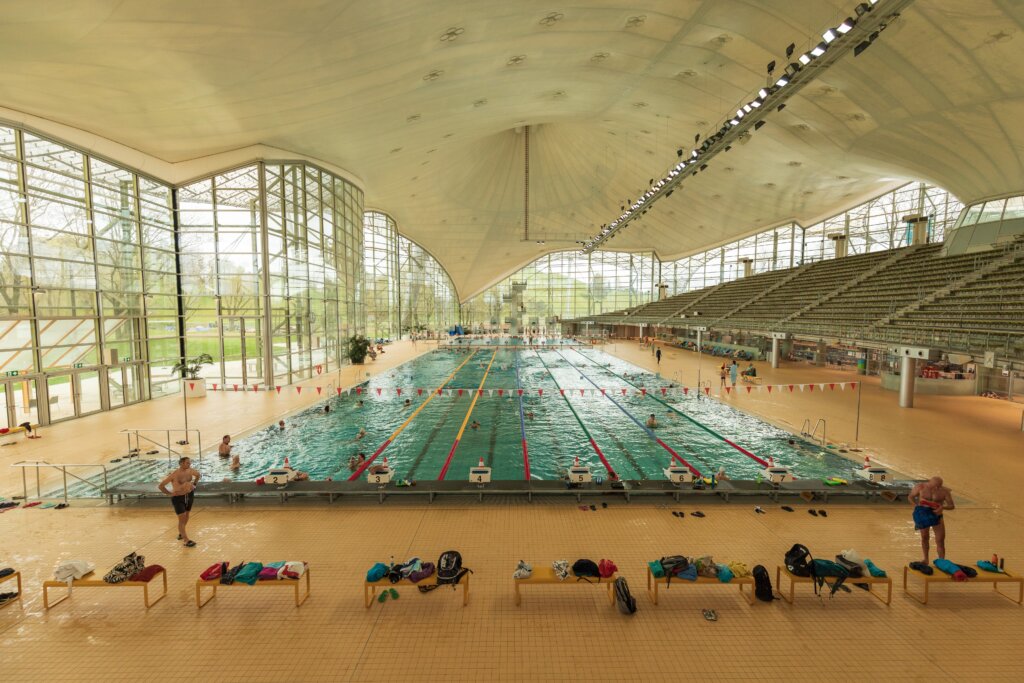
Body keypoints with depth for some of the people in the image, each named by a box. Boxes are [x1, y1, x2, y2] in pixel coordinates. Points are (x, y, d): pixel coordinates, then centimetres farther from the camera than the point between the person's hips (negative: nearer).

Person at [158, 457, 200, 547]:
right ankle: (186, 540, -4)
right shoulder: (174, 475, -21)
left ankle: (181, 533, 42)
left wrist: (194, 485, 10)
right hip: (178, 498, -6)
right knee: (182, 519, -7)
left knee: (186, 517, 20)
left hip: (190, 495, 6)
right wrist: (170, 493, -15)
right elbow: (161, 486, -16)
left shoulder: (190, 471, -4)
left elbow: (198, 475, 18)